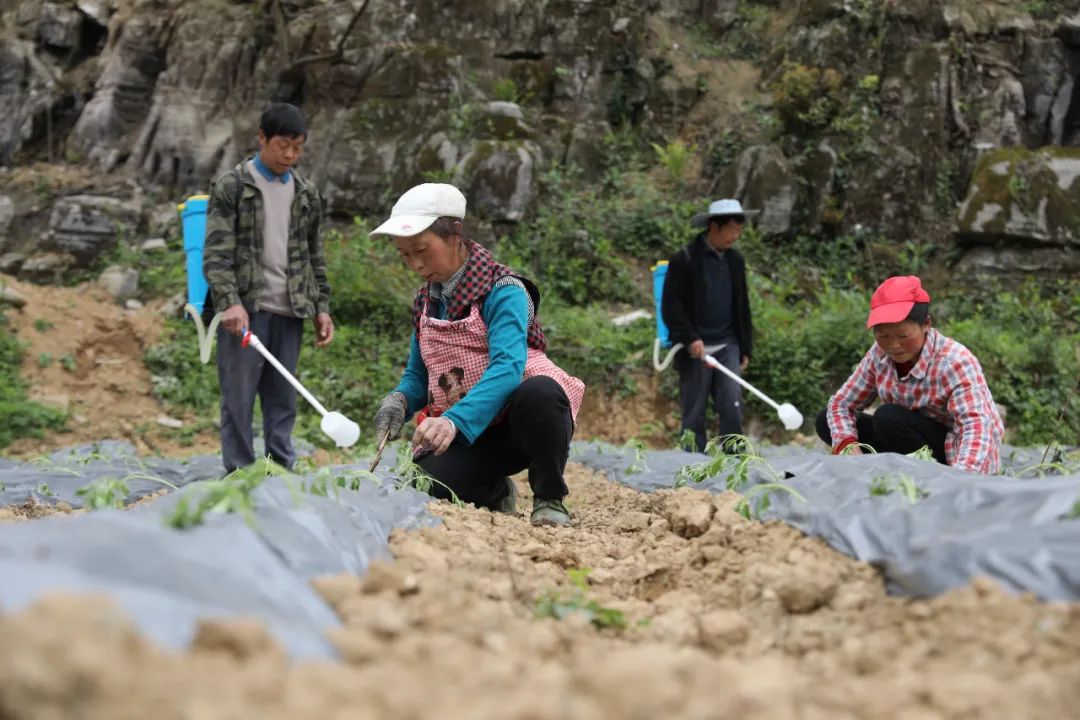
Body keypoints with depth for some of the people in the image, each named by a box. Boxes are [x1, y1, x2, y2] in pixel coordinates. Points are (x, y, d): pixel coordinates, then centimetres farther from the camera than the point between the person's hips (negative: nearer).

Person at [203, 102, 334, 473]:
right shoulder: (231, 186, -1)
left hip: (288, 311, 5)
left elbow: (314, 257, 21)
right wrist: (229, 301, -22)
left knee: (282, 400, 7)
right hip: (244, 309, -4)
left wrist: (321, 307, 12)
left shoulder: (307, 194, 14)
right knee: (239, 398, -3)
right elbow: (216, 252, -9)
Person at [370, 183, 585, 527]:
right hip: (466, 432, 5)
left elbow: (508, 366, -30)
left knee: (540, 391, -40)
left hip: (525, 422, -5)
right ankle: (494, 494, 10)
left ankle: (550, 499, -15)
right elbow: (417, 376, 12)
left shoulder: (502, 290, -14)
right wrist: (399, 400, -13)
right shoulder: (425, 302, 9)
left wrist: (454, 420, -45)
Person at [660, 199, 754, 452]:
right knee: (694, 414, 2)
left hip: (728, 346, 4)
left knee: (732, 408, -6)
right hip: (695, 349, -4)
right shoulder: (684, 260, -6)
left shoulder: (735, 260, 11)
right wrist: (690, 339, -19)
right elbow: (670, 307, -9)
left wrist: (745, 348, 16)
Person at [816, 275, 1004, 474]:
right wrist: (849, 446, -24)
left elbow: (977, 427, -37)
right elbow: (840, 404, -1)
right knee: (827, 420, -4)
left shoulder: (955, 362, -24)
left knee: (889, 418, -29)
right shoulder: (879, 355, -7)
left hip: (957, 459, -7)